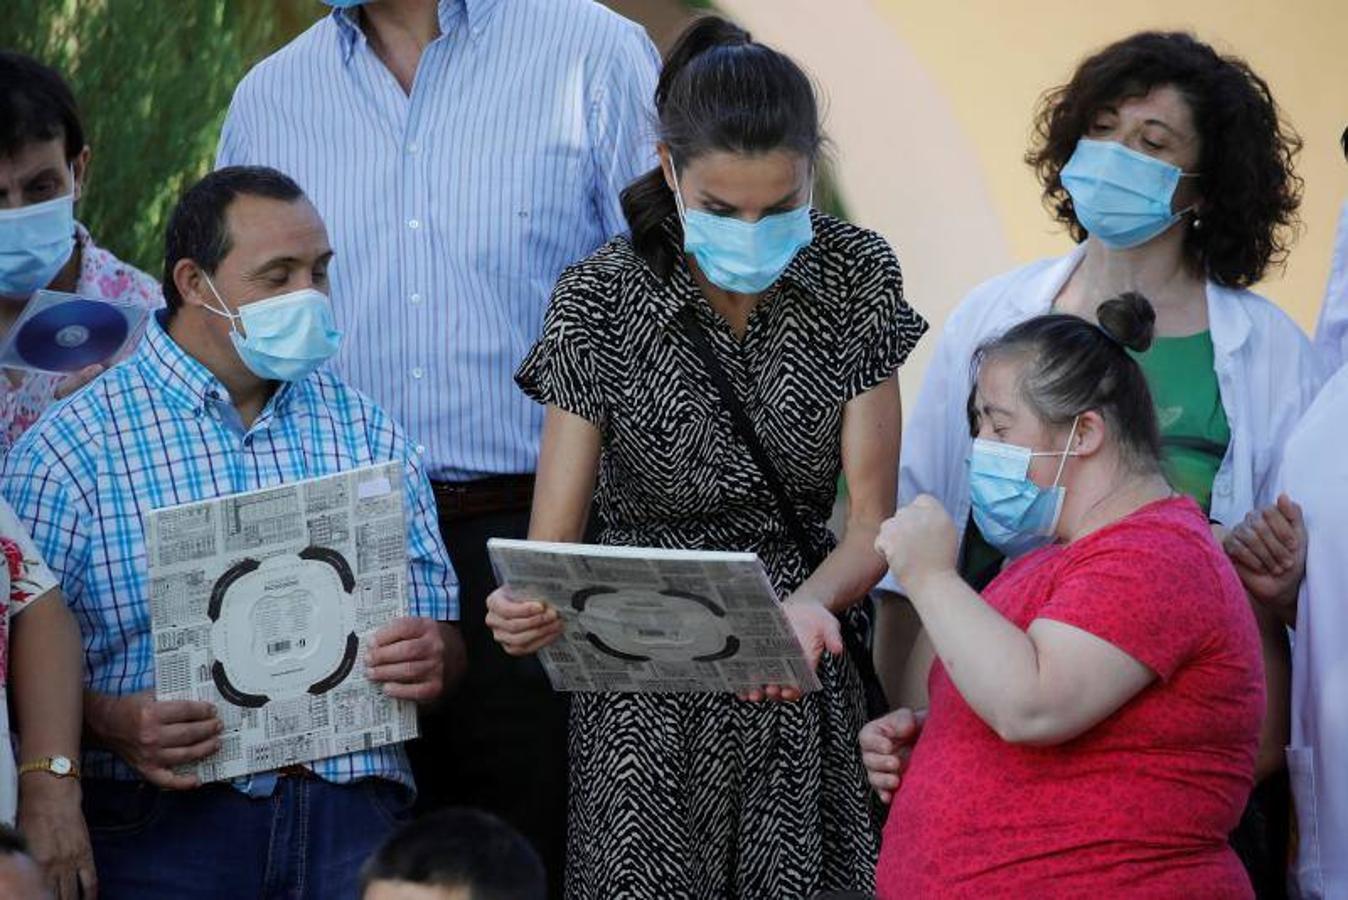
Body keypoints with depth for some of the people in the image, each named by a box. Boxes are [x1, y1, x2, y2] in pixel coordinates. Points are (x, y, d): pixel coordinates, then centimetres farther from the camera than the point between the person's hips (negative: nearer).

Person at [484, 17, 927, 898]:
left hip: (804, 685, 2)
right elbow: (553, 542, -11)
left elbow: (871, 522, -4)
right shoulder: (603, 301, -9)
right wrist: (527, 608, -35)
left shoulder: (856, 274, -3)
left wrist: (808, 606, -26)